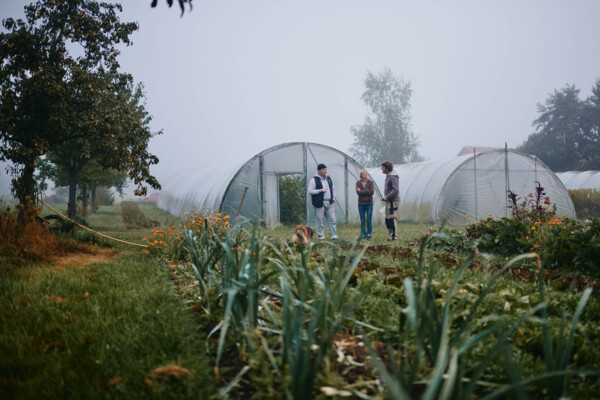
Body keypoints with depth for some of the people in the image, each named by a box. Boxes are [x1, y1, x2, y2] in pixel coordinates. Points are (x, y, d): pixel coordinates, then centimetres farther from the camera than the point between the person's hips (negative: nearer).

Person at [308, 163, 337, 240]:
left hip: (330, 203, 5)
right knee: (320, 221, 1)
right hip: (320, 204, -5)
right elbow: (310, 191, -9)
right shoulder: (314, 180, -4)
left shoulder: (329, 178, 14)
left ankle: (334, 235, 3)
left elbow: (333, 189, 22)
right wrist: (320, 190, -16)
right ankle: (321, 235, 10)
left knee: (332, 219, 0)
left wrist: (333, 198, 10)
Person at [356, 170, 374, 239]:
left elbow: (372, 192, -13)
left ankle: (369, 235, 1)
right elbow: (358, 192, -12)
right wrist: (367, 191, -14)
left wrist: (362, 191, -10)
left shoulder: (371, 182, 1)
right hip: (361, 204, 1)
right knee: (362, 221, 3)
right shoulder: (358, 183, 3)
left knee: (369, 221, -4)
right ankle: (363, 235, 10)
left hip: (369, 203, -1)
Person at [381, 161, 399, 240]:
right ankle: (391, 235, 16)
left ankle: (394, 236, -7)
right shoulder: (388, 176, 18)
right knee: (387, 219, 11)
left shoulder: (393, 177, -13)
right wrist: (385, 198, 13)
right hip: (389, 202, 10)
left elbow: (395, 190, -21)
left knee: (392, 219, -10)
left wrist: (386, 197, -23)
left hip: (393, 201, -10)